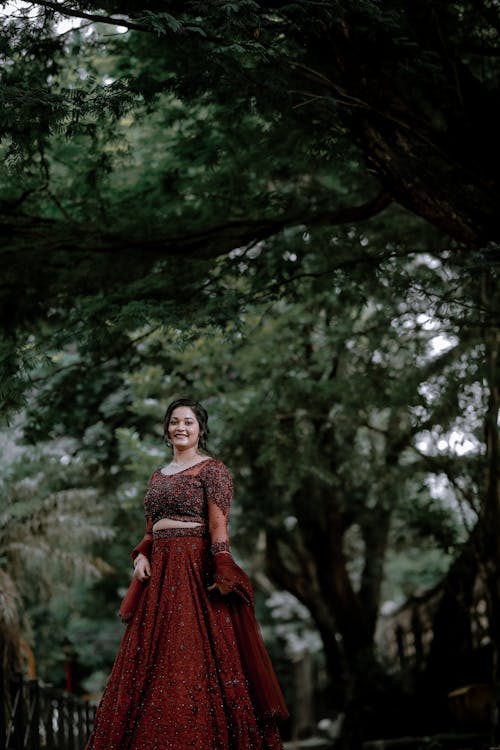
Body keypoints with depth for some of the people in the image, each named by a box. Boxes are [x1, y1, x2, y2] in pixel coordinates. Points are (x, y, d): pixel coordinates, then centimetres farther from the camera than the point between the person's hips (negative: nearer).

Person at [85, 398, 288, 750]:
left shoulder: (212, 469, -3)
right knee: (154, 659, 5)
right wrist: (141, 555, 2)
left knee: (194, 659, -9)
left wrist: (223, 574, -21)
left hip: (197, 568, -7)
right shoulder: (158, 475, 18)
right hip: (159, 571, 7)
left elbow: (219, 525, -12)